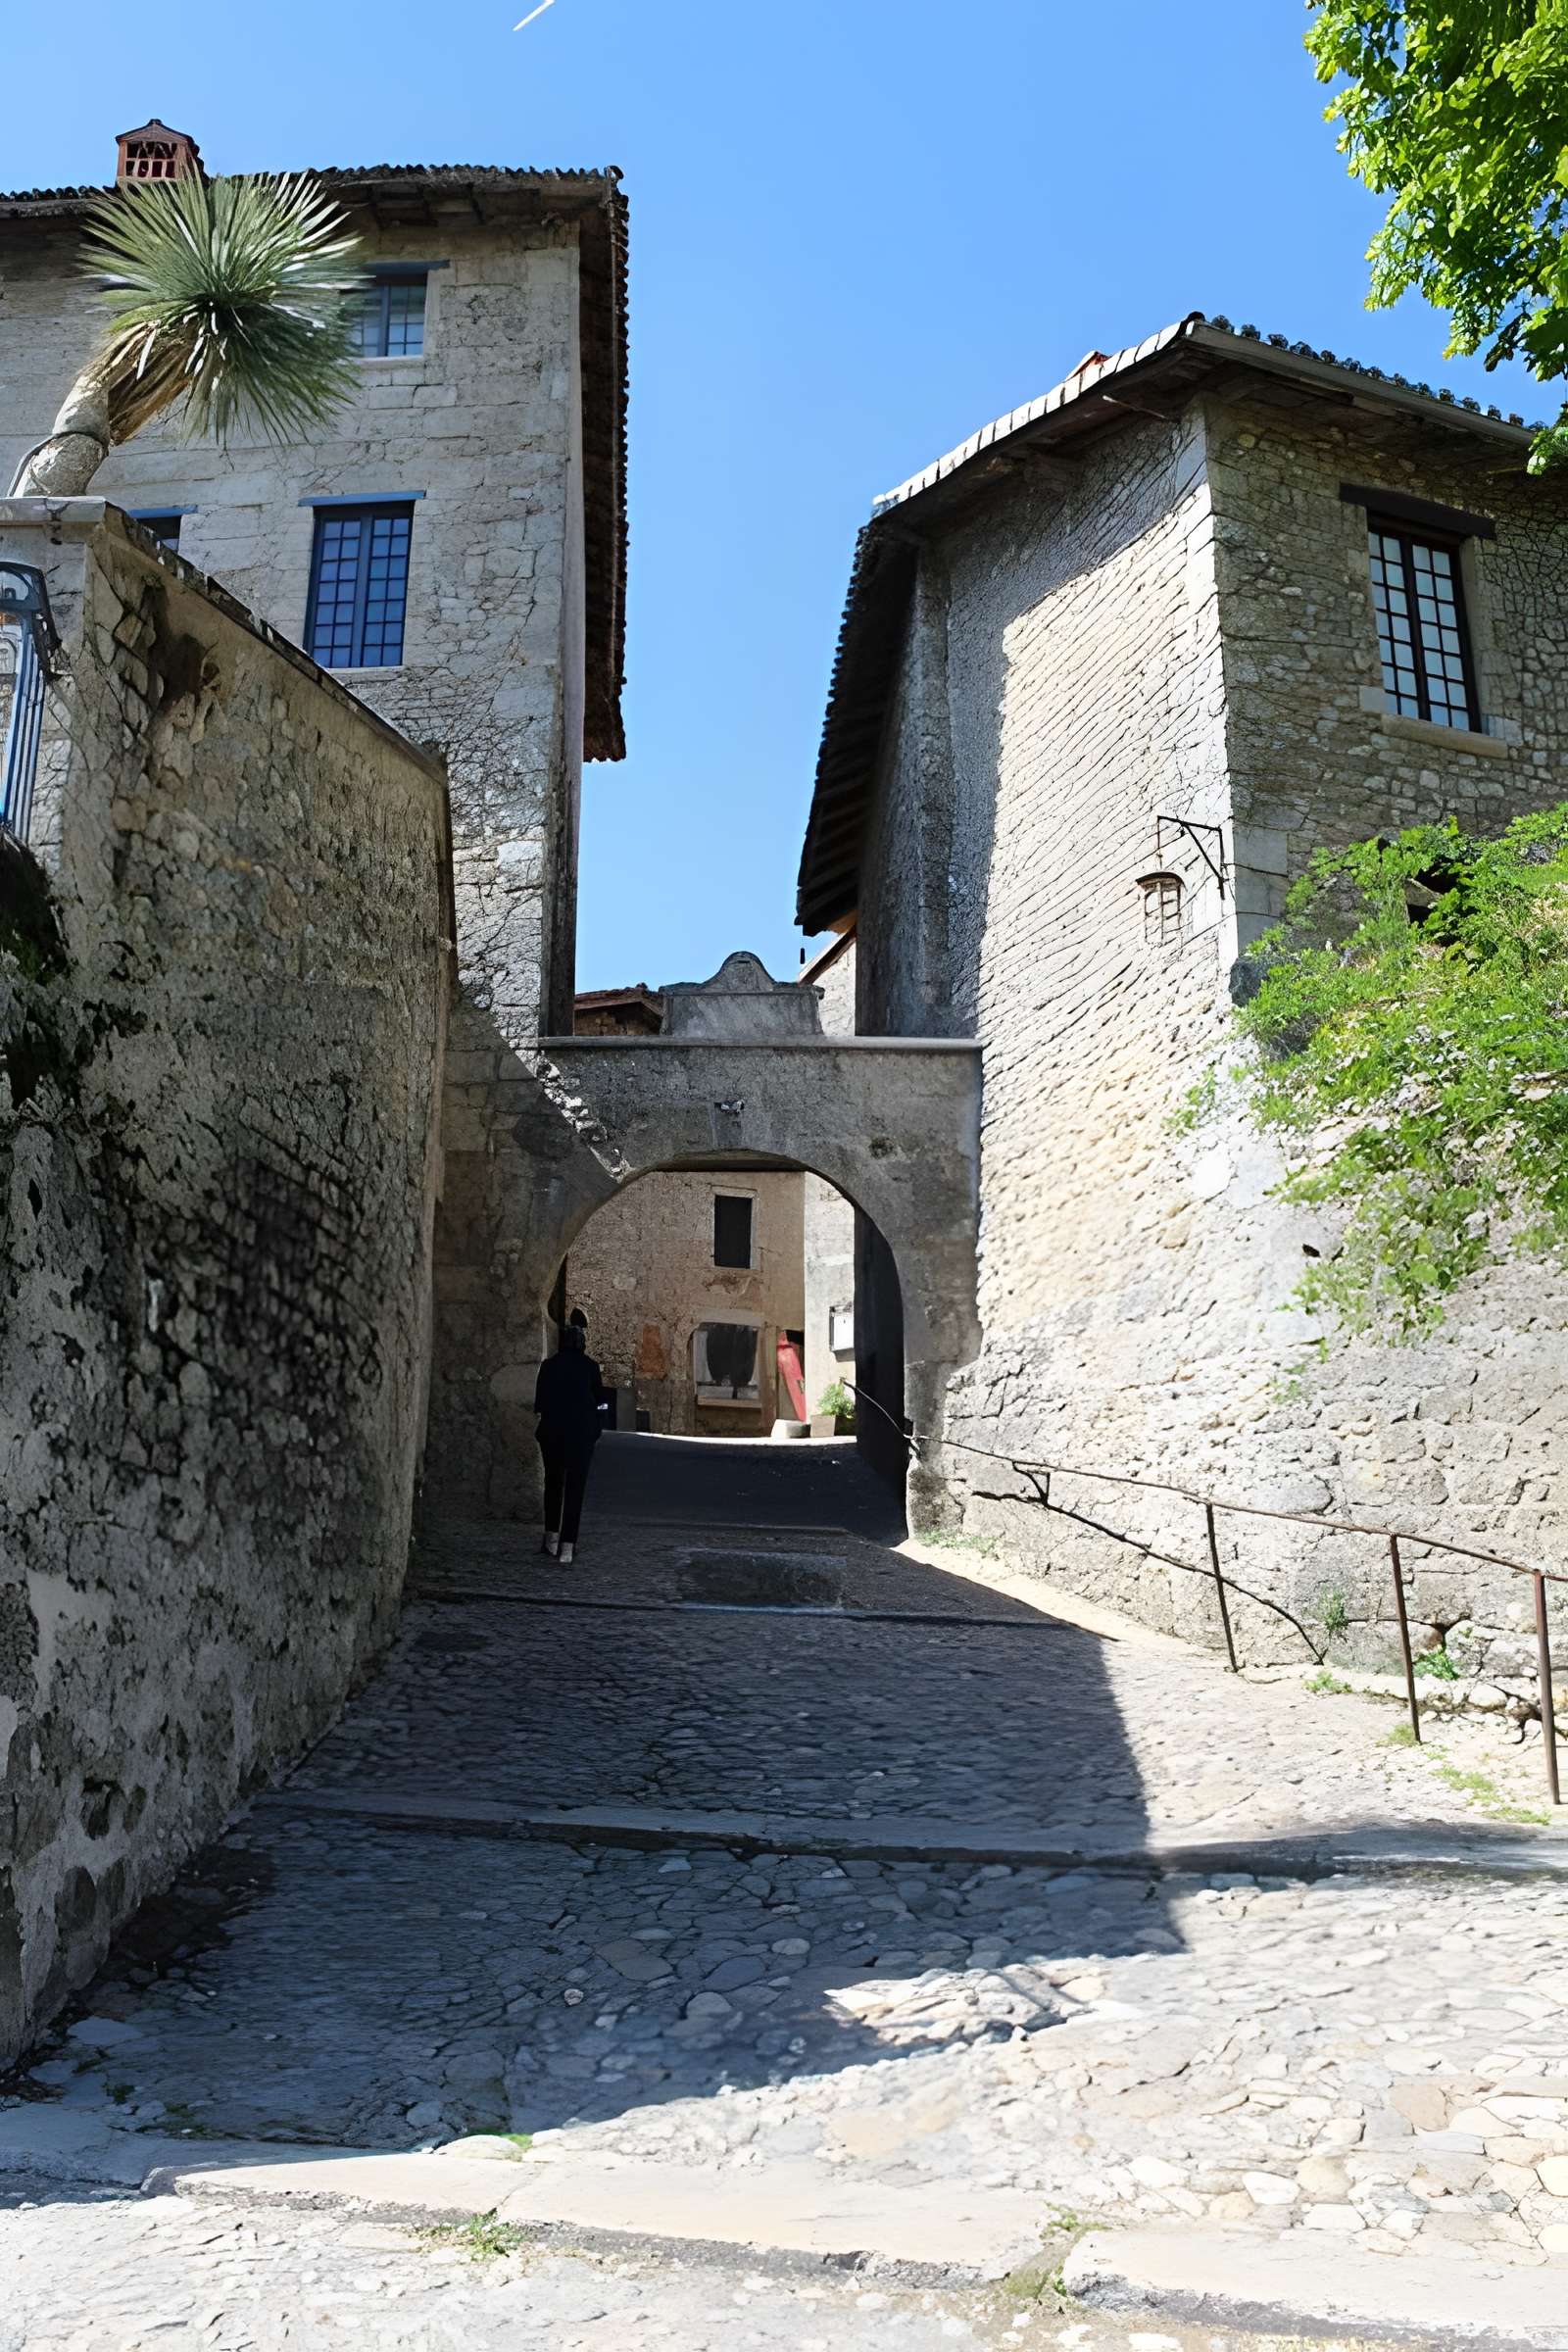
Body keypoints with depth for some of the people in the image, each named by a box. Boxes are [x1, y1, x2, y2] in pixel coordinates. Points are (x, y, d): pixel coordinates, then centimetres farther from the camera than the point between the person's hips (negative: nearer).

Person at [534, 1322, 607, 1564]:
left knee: (553, 1483, 19)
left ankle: (552, 1537, 17)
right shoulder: (589, 1366, -2)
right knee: (575, 1487, 1)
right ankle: (567, 1547, -5)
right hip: (582, 1433, -1)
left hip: (551, 1432, 1)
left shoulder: (549, 1365, 1)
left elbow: (539, 1403, 4)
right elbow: (600, 1400, 3)